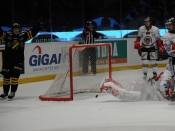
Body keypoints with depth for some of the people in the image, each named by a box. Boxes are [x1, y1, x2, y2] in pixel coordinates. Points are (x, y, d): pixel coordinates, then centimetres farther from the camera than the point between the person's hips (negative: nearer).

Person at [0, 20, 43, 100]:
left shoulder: (23, 35, -3)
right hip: (7, 59, 1)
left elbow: (32, 32, -6)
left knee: (15, 75, -9)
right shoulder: (7, 35, -7)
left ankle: (13, 92, -1)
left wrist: (39, 25, -16)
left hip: (18, 60, 0)